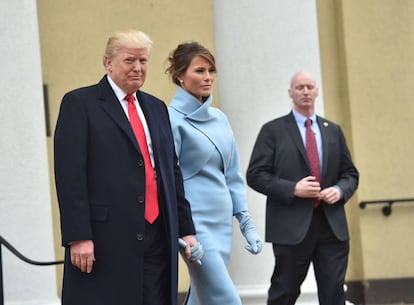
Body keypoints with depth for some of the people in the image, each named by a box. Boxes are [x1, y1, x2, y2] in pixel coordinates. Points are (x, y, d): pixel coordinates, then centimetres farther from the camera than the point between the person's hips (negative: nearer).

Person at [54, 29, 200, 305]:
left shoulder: (157, 108, 19)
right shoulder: (79, 103, -1)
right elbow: (70, 175, -9)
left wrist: (186, 228, 15)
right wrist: (78, 237, -16)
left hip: (158, 237, 6)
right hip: (106, 239, -6)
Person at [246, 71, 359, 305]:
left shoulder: (334, 131, 15)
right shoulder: (273, 130, 2)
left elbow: (350, 174, 18)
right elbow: (255, 175, -4)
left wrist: (340, 190, -5)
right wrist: (293, 189, -15)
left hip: (332, 226, 3)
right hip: (292, 226, -3)